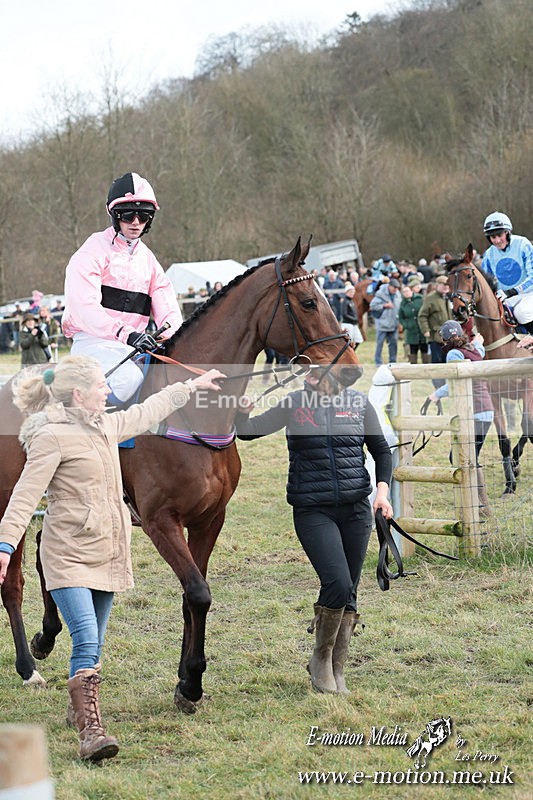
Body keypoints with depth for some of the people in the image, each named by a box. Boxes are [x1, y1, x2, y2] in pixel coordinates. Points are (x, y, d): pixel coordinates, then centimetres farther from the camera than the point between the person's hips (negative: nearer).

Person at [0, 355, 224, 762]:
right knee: (86, 642, -19)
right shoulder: (52, 437, -14)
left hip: (107, 552, 8)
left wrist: (191, 386, 38)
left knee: (93, 646, 14)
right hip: (68, 554, -8)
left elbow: (145, 413, 30)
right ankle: (91, 732, -23)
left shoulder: (105, 425, 11)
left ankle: (80, 711, 31)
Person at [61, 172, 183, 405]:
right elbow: (84, 307, -19)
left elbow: (166, 308, 8)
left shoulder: (147, 258, 18)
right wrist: (125, 333, -33)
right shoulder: (95, 250, -4)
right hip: (93, 342, -7)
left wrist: (175, 337, -16)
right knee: (128, 379, -34)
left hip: (133, 346, 7)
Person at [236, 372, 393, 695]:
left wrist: (382, 489, -1)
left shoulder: (358, 402, 5)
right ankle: (321, 658, 5)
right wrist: (242, 413, -21)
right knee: (338, 584, -18)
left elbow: (382, 451, 13)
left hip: (356, 509, 3)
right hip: (312, 511, -3)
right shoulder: (294, 403, 1)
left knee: (348, 594, 6)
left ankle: (337, 670, 20)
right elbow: (249, 431, 1)